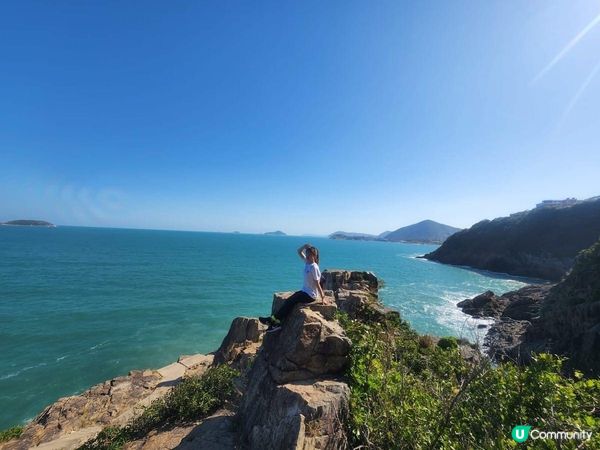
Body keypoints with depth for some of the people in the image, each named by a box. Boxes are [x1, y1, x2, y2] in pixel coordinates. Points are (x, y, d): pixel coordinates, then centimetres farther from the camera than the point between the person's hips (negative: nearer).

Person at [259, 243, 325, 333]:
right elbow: (299, 252, 10)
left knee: (289, 302, -12)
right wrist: (305, 246, -6)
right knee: (288, 301, -5)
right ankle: (277, 322, -4)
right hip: (304, 291, 8)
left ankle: (274, 319, -3)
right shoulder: (307, 261, 3)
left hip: (310, 295, -8)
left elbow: (317, 283, -17)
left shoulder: (314, 267, -20)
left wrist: (322, 295, -14)